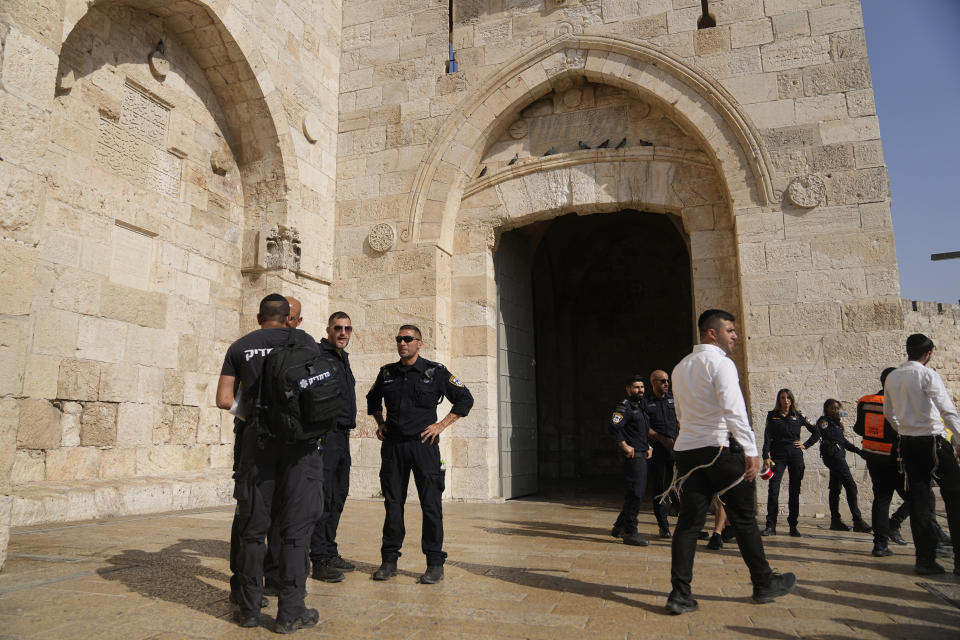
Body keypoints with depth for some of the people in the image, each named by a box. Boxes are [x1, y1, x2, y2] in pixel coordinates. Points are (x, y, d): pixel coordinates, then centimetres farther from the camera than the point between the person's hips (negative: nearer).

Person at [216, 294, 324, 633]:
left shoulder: (240, 346, 11)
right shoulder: (303, 340, 6)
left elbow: (224, 399, 6)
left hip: (258, 438, 2)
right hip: (300, 439, -2)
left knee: (252, 526, 11)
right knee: (295, 527, 2)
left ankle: (249, 608, 18)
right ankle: (290, 612, 5)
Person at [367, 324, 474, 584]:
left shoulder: (435, 372, -1)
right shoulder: (387, 373, 10)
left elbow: (465, 399, 3)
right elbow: (372, 400, 28)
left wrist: (441, 425, -3)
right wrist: (380, 423, 13)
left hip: (423, 444, -3)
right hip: (392, 446, 3)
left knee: (431, 504, -1)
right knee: (392, 503, 7)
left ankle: (435, 564, 8)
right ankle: (389, 560, 17)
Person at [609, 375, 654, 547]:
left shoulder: (641, 407, 19)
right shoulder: (625, 407, -12)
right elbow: (614, 427, -24)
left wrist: (648, 447, 16)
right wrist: (625, 446, -20)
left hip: (642, 456, 10)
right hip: (633, 456, -10)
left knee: (638, 493, 14)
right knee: (634, 493, -8)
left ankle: (620, 526, 24)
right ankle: (630, 533, 0)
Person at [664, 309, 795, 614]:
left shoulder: (680, 368, 17)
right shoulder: (720, 363, -8)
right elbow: (734, 410, -20)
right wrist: (751, 450, -20)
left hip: (688, 450, 7)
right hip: (720, 449, -7)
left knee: (689, 521, 4)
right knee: (743, 518, 9)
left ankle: (680, 594, 2)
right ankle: (763, 583, 24)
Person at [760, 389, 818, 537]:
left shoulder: (798, 416, 8)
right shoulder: (772, 415, 6)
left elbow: (816, 432, 15)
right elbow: (767, 437, 0)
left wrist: (805, 445, 4)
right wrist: (766, 457, -9)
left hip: (795, 456, 1)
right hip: (778, 455, -1)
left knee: (794, 491, 4)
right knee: (773, 489, -10)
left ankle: (793, 525, 13)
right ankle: (771, 525, -8)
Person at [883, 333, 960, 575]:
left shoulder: (892, 378, 9)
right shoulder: (927, 374, -10)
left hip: (909, 444, 6)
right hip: (933, 441, -6)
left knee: (918, 500, 7)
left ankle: (925, 558, 9)